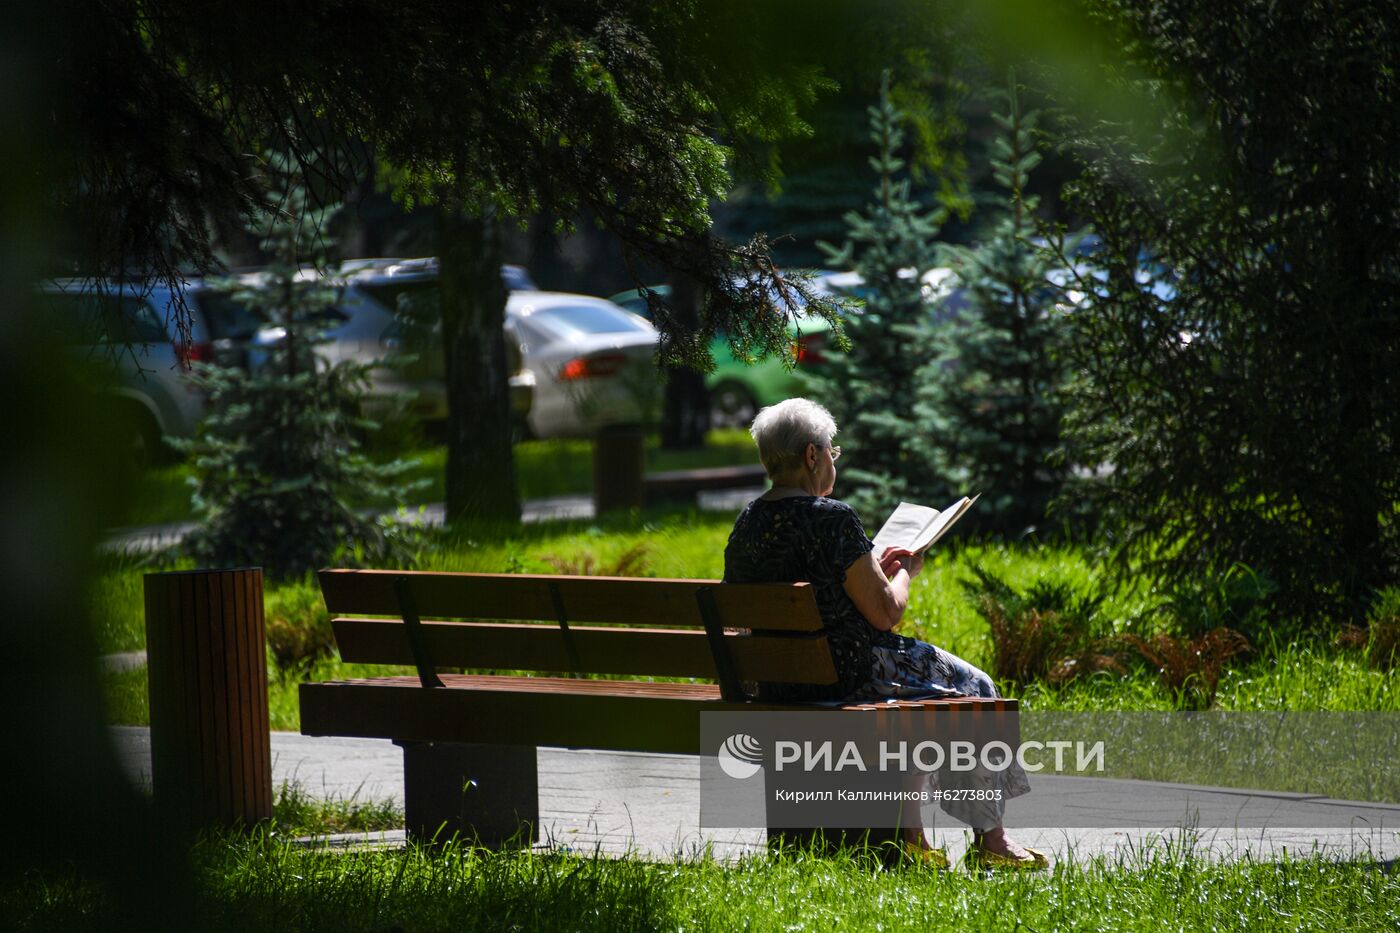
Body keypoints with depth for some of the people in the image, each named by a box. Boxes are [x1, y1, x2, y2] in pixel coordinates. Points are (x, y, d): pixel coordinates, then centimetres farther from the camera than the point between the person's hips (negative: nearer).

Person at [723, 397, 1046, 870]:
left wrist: (873, 567, 17)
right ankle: (989, 838, 19)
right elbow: (885, 613, -17)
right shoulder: (832, 518, -20)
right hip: (845, 677, -8)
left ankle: (910, 835, 28)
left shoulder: (746, 524, 5)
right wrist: (904, 573, 3)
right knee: (971, 688, 14)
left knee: (909, 671, 32)